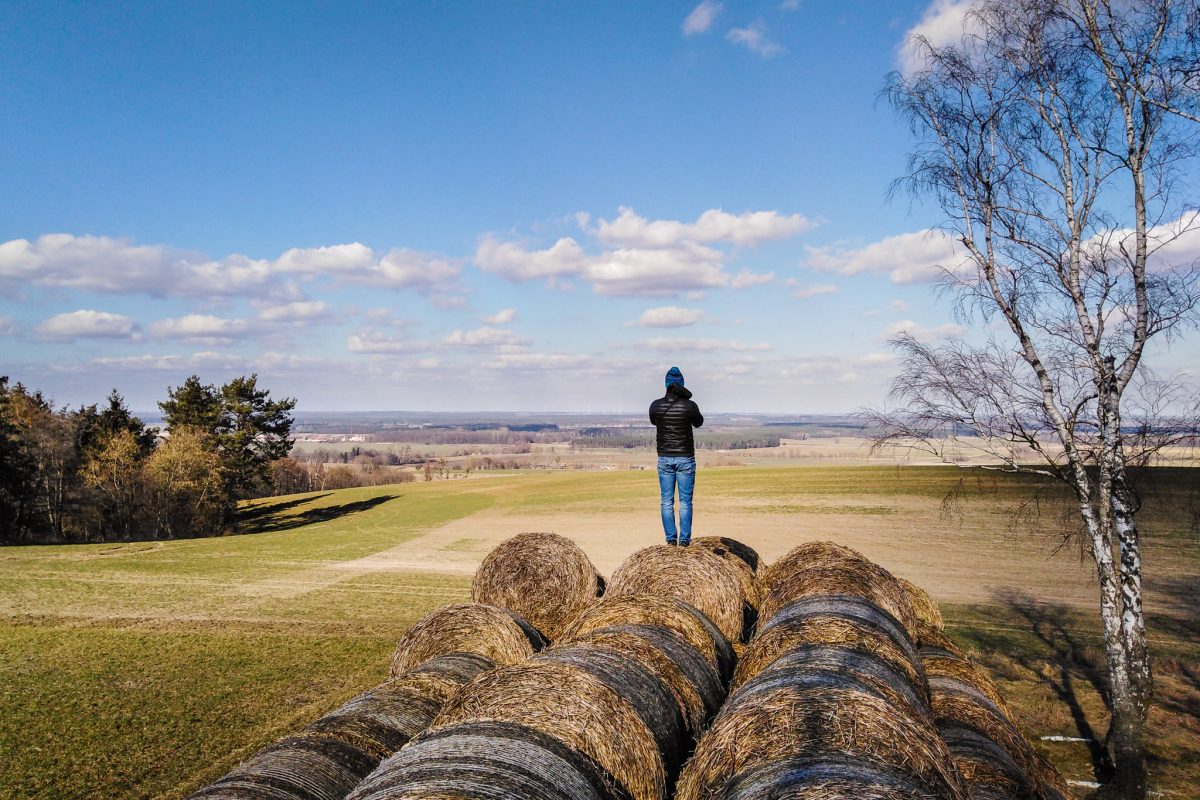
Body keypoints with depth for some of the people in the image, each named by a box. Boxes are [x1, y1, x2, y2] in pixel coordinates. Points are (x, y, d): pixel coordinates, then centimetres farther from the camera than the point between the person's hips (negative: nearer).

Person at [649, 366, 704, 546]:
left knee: (667, 501, 9)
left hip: (664, 458, 2)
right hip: (685, 458, -2)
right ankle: (684, 539, 5)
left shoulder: (655, 405, -6)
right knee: (685, 501, 5)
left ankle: (671, 538, 10)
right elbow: (699, 423, 9)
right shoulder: (690, 406, -11)